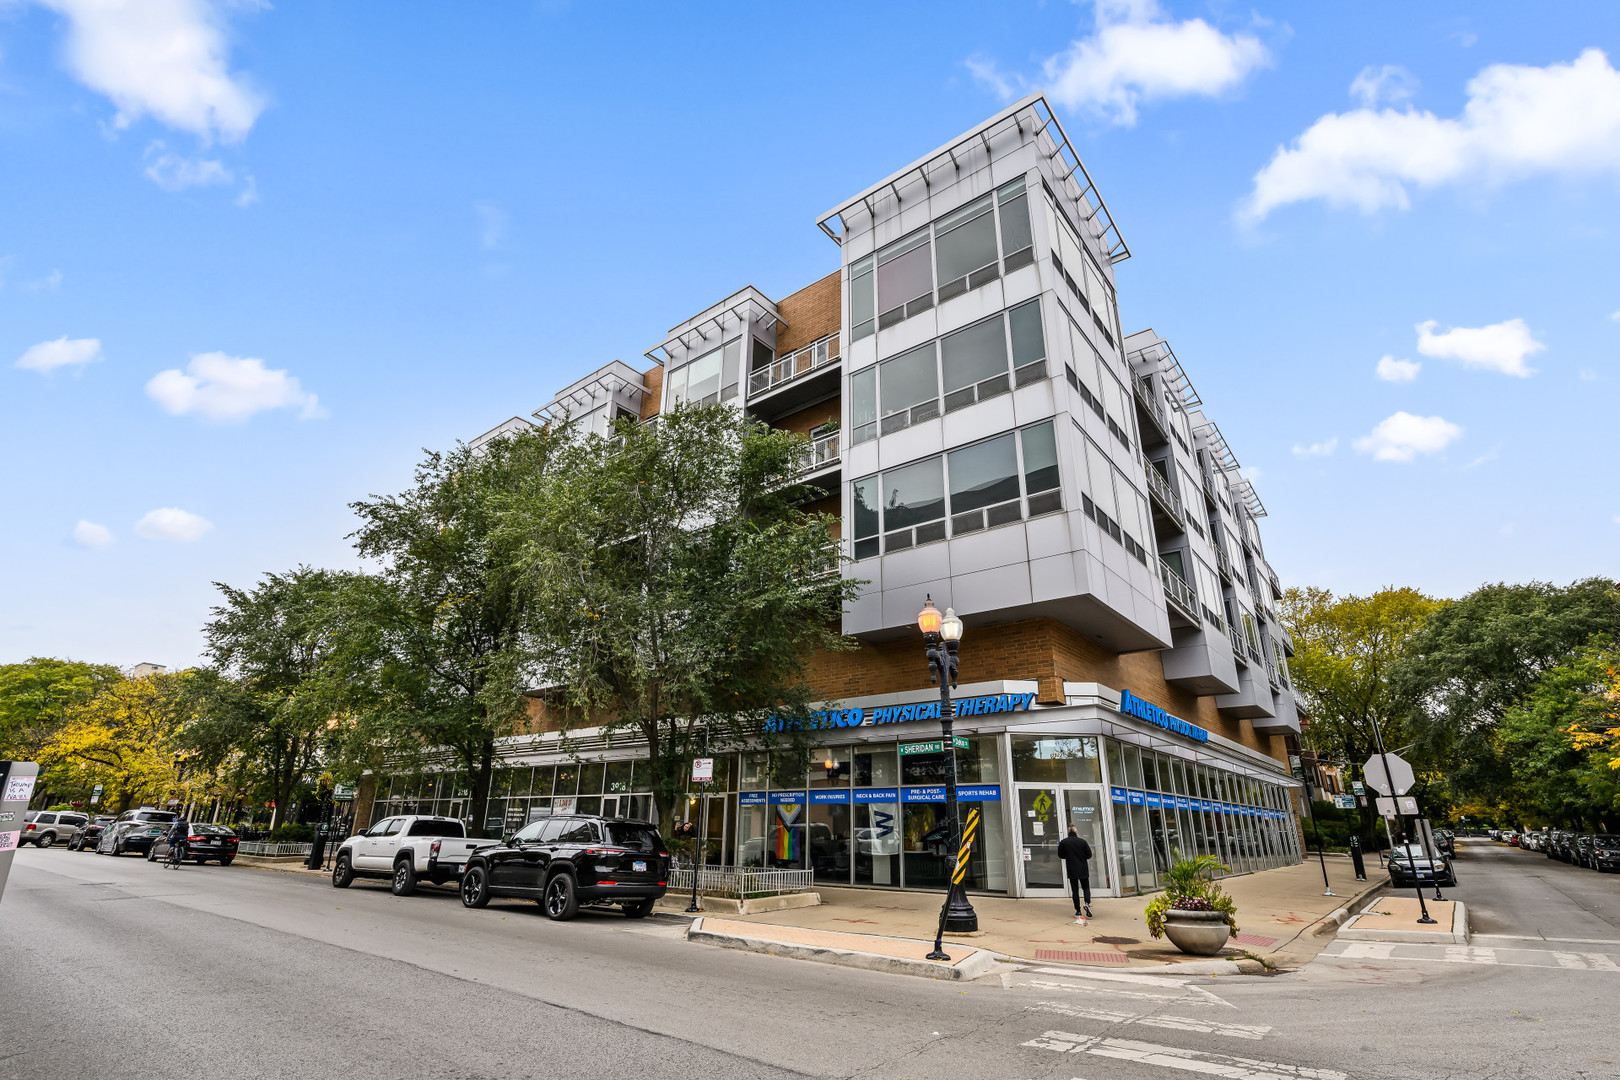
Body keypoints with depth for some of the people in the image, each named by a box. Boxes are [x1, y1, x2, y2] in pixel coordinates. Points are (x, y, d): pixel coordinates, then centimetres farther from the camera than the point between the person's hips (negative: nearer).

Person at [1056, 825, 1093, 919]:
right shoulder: (1082, 841, -8)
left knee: (1075, 890, 6)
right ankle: (1087, 903, -10)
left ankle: (1078, 911, 5)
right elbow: (1089, 855, -2)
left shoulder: (1063, 842, -6)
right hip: (1083, 870, 0)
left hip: (1071, 870, 0)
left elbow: (1060, 855, 3)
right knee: (1086, 888, 14)